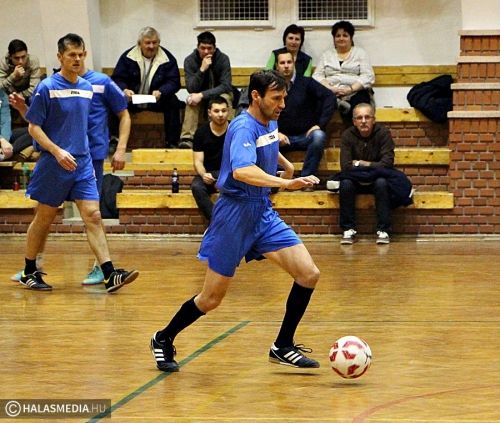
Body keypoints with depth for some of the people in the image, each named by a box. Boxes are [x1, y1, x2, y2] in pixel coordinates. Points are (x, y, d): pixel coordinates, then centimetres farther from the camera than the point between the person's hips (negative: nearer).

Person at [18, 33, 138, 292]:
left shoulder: (87, 88, 9)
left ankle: (110, 275, -13)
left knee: (93, 216, -6)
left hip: (83, 163, 4)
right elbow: (33, 127, -8)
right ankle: (29, 272, 22)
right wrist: (57, 151, -19)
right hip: (54, 164, -4)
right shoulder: (47, 88, -8)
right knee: (44, 218, 6)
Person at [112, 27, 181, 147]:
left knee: (172, 101, -30)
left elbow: (174, 82, -9)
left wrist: (160, 92, -31)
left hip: (157, 101, 0)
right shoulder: (128, 57, -1)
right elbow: (117, 79, -4)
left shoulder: (167, 59, -2)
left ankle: (172, 142, -22)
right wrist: (124, 90, -28)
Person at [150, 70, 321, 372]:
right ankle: (164, 340, 24)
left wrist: (284, 162, 25)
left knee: (309, 274, -7)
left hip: (264, 212, 8)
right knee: (212, 299, 0)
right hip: (236, 214, -8)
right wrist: (285, 183, -49)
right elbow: (242, 171, -39)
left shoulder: (270, 123, 8)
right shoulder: (243, 127, -19)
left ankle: (283, 347, 5)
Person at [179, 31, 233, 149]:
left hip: (219, 94, -1)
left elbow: (226, 86, -23)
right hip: (200, 96, 1)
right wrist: (202, 69, -35)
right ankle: (187, 139, -41)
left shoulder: (223, 59, -17)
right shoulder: (190, 61, -14)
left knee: (224, 98, -35)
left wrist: (202, 95, -34)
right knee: (191, 100, -32)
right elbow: (191, 89, -21)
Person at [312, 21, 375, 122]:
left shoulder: (360, 53, 15)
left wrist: (350, 89, -14)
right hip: (331, 94, 1)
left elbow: (368, 77, 2)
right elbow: (317, 76, 10)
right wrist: (330, 88, -10)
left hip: (355, 92, -1)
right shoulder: (326, 55, 22)